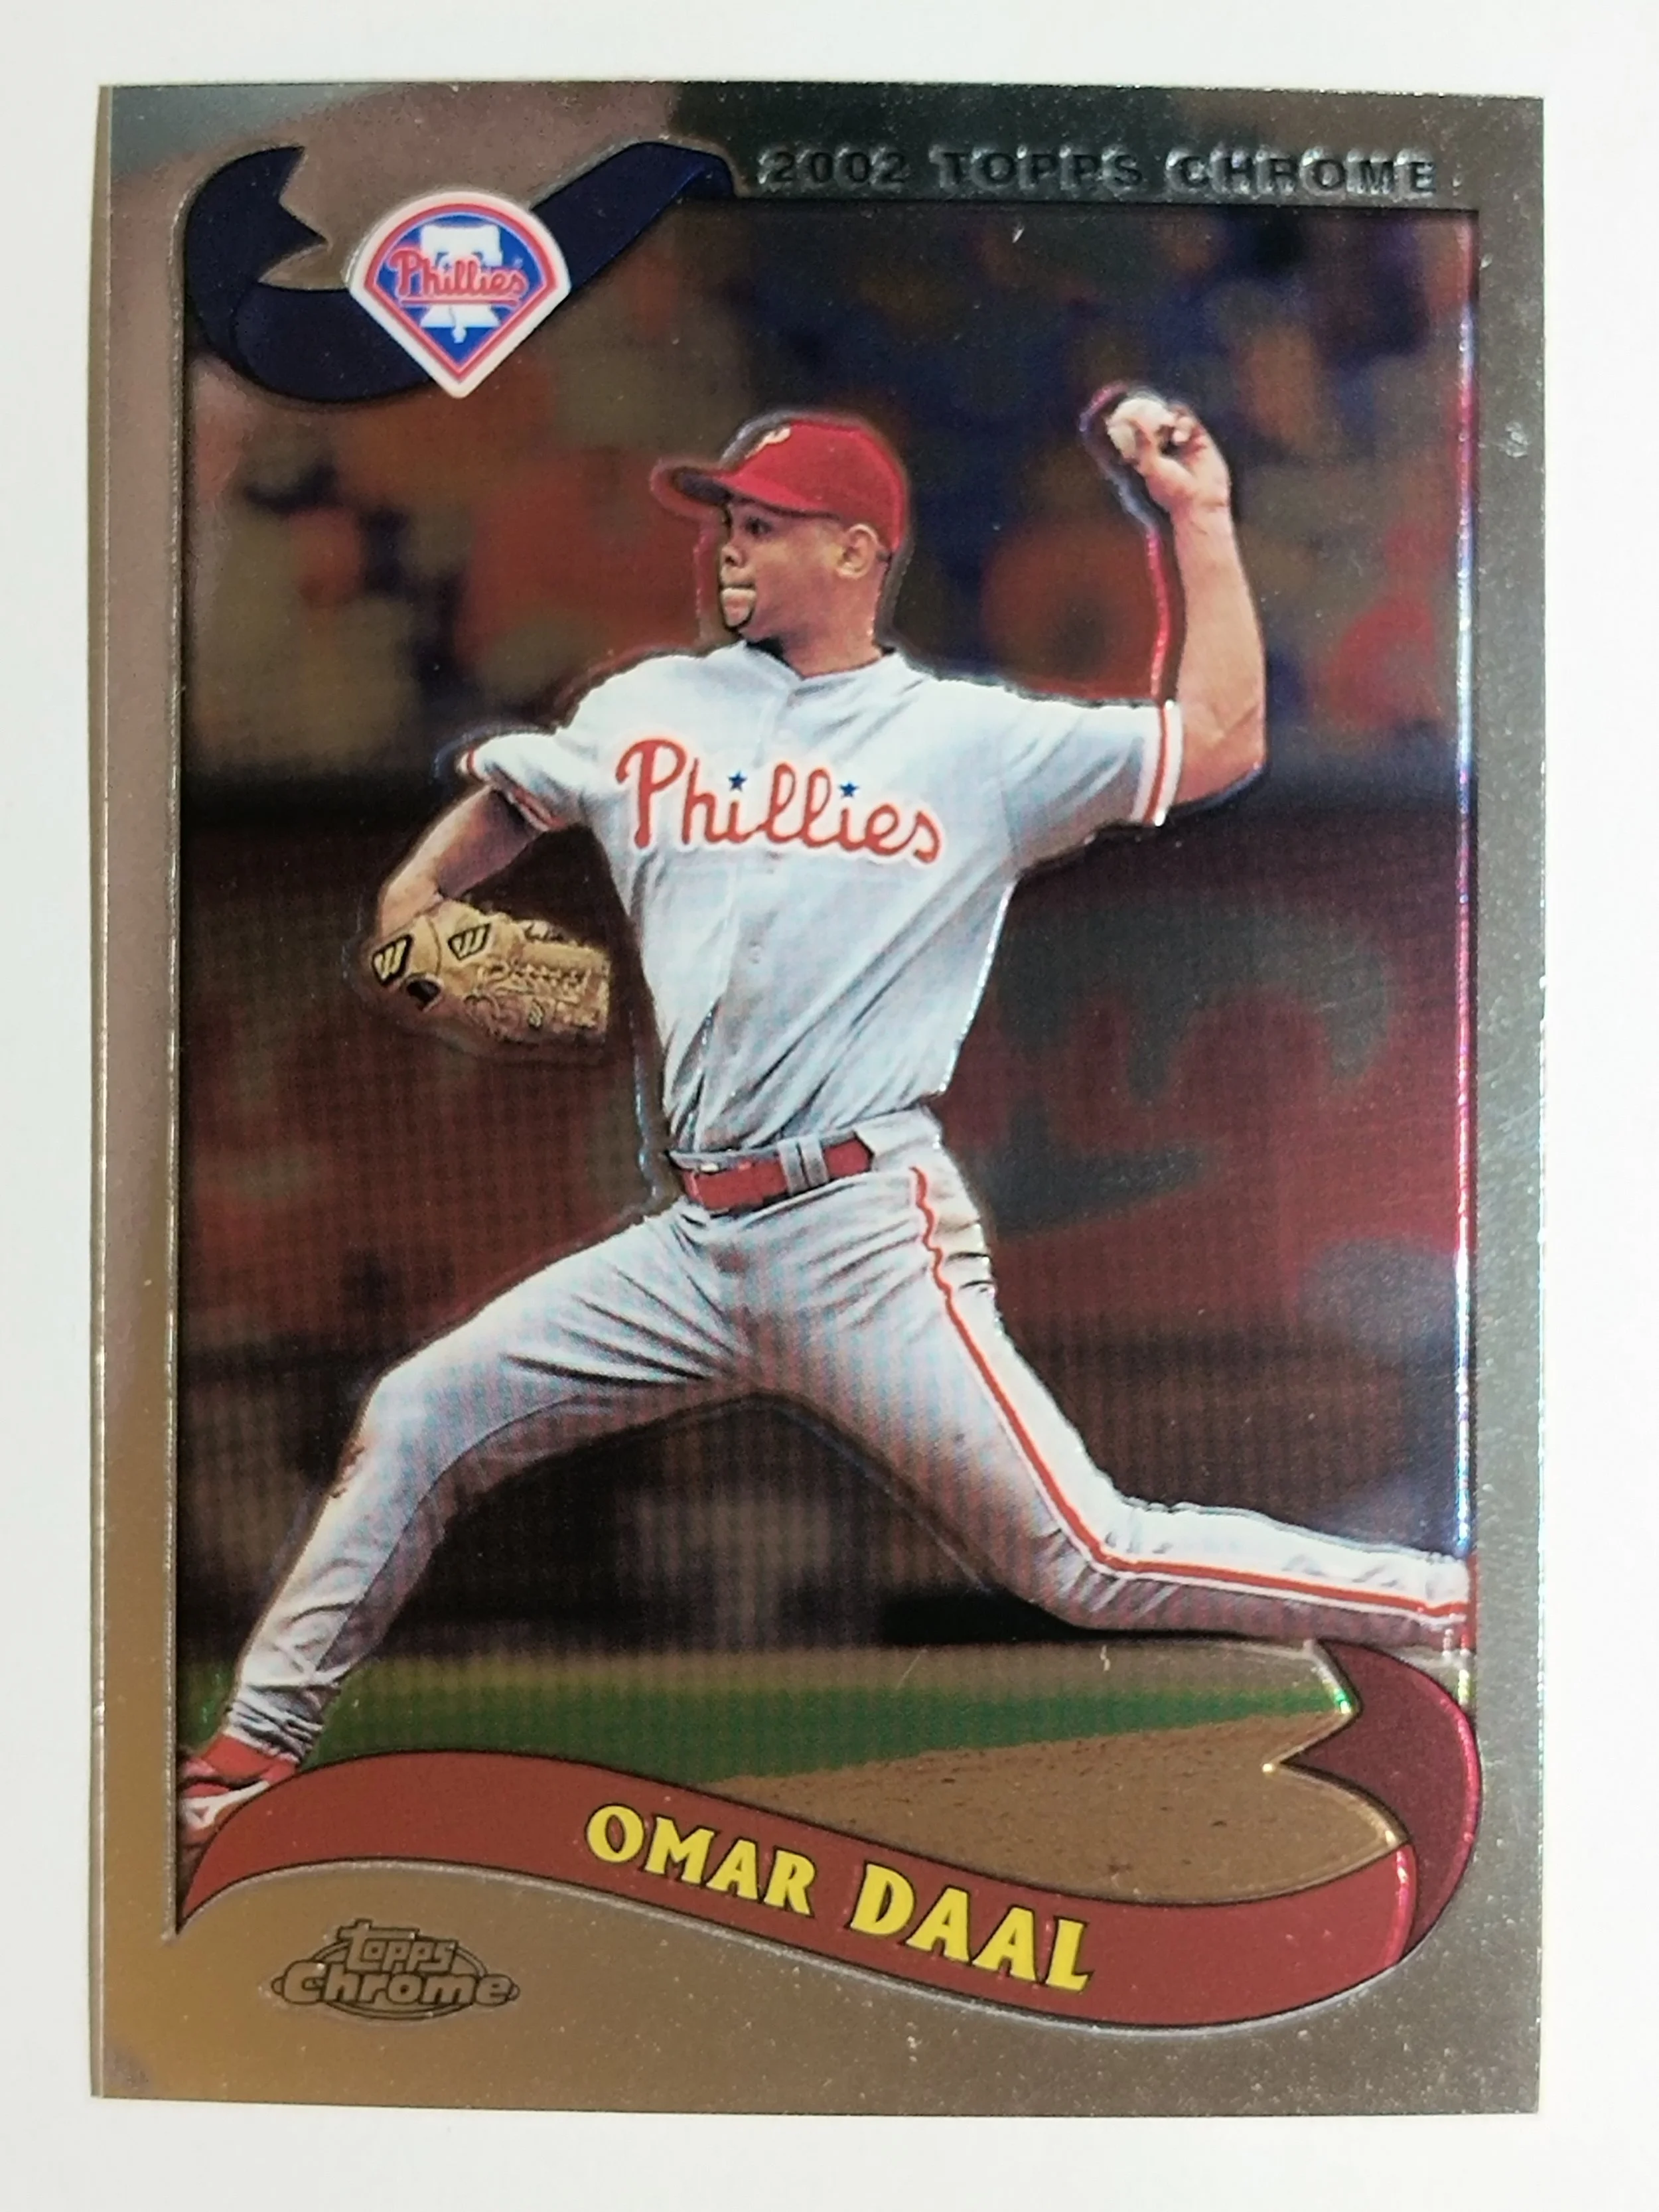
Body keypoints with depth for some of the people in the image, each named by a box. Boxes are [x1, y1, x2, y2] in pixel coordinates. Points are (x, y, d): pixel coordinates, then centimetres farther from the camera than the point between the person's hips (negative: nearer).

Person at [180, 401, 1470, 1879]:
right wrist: (420, 896, 14)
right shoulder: (653, 710, 14)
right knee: (413, 1423, 7)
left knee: (1097, 1565, -8)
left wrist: (1202, 518, -3)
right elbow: (506, 792, 31)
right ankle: (250, 1756, 24)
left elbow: (1221, 745, -2)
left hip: (869, 1232, -5)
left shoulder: (978, 738, 2)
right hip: (697, 1243, 5)